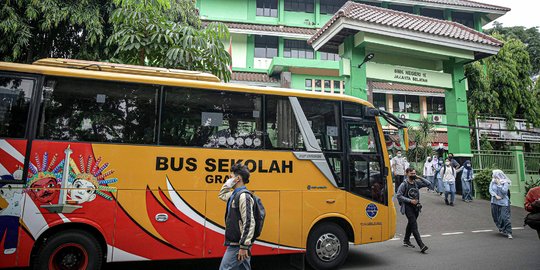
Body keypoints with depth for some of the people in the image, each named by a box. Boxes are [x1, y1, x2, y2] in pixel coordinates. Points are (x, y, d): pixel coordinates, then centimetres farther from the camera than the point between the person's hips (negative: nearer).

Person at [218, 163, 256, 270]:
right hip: (235, 244, 9)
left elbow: (249, 223, -23)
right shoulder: (234, 194, 11)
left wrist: (244, 246, -22)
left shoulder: (243, 196, -17)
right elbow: (221, 195, 32)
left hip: (238, 245, -9)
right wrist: (228, 184, 13)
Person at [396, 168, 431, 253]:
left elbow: (428, 184, 5)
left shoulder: (417, 183, 5)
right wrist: (410, 200, -18)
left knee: (411, 224, 18)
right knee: (414, 225, -12)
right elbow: (399, 196, -14)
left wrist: (420, 178, -2)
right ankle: (421, 245, -16)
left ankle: (406, 241, 35)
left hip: (416, 206, 6)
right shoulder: (404, 184, -11)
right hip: (408, 207, -6)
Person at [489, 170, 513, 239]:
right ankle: (502, 229, 30)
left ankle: (509, 233, -4)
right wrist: (496, 196, -14)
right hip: (495, 202, 4)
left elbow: (504, 191, -17)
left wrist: (499, 184, -15)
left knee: (505, 217, -10)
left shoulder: (505, 182, -7)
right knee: (496, 217, 10)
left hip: (504, 202, -4)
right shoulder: (492, 182, 4)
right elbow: (490, 190, -2)